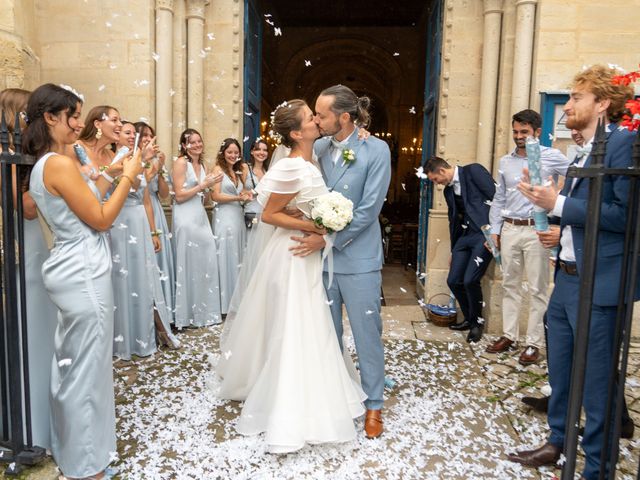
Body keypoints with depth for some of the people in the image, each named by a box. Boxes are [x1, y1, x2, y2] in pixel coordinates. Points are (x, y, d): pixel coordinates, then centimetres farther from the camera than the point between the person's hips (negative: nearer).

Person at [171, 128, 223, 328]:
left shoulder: (201, 165, 16)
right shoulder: (181, 162, -7)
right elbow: (179, 196, -13)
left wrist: (209, 185, 6)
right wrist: (203, 185, -12)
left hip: (201, 215, 7)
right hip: (186, 217, -7)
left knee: (205, 262, 8)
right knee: (189, 263, 0)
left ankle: (203, 311, 21)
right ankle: (187, 314, 13)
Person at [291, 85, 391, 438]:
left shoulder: (376, 150, -9)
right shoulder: (318, 147, 4)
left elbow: (368, 210, -14)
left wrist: (327, 238, -16)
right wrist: (314, 235, -5)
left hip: (357, 258, -4)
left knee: (367, 334, 7)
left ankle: (373, 405, 27)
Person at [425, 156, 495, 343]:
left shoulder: (473, 171, -4)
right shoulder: (448, 190, 17)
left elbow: (496, 196, -11)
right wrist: (453, 251, 26)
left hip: (485, 233, -8)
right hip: (464, 236, 8)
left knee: (470, 280, -15)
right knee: (453, 281, 4)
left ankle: (477, 321, 10)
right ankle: (469, 319, 25)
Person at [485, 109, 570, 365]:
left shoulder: (552, 157, -2)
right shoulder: (505, 162, 11)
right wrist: (495, 229, 9)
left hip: (537, 231, -4)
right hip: (509, 229, 5)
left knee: (537, 289, 2)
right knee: (510, 285, 11)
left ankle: (534, 342, 11)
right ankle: (509, 335, 22)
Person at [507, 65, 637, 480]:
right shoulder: (585, 152, 16)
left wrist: (559, 204, -18)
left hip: (598, 285, -9)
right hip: (566, 279, 9)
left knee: (596, 383, 5)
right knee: (560, 374, 20)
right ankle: (557, 442, 39)